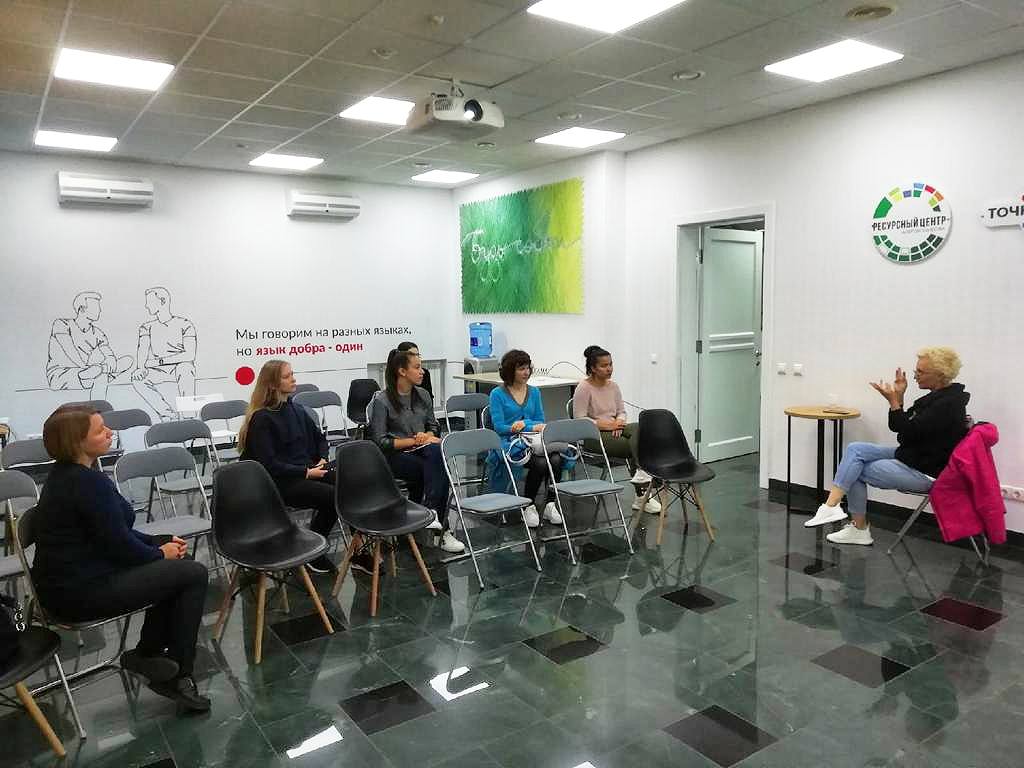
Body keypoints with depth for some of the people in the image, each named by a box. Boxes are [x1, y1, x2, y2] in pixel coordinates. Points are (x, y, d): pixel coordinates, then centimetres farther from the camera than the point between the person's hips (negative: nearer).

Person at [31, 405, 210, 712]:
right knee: (194, 574, -7)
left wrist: (160, 543, 5)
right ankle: (179, 675, 4)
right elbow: (120, 545, -20)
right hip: (82, 592, -10)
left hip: (72, 576, 10)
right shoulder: (89, 482, -24)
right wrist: (160, 553, -3)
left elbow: (114, 530, 13)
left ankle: (147, 653, 18)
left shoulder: (66, 474, 8)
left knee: (178, 563, 14)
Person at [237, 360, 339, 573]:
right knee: (332, 496, -27)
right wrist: (306, 473, -17)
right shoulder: (261, 419, -8)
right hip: (280, 483, -7)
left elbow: (319, 437, 27)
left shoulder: (296, 410, 15)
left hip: (308, 471, 7)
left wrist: (322, 459, 7)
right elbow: (268, 464, -15)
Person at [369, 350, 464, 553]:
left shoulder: (423, 395, 10)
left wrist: (427, 436, -6)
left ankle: (431, 512, -31)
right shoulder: (382, 401, -7)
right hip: (395, 455, -5)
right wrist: (414, 441, -15)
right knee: (440, 472, -29)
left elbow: (434, 427, 18)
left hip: (422, 451, 5)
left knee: (436, 451, -32)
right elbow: (380, 441, -10)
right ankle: (443, 529, -27)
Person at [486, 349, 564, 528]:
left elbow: (540, 422, 14)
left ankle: (550, 504, -13)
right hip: (508, 444, -4)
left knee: (556, 459, -29)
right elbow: (499, 426, -7)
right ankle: (528, 506, -12)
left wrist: (524, 424, -9)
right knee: (539, 463, -32)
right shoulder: (498, 394, 1)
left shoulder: (534, 392, 16)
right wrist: (532, 426, -16)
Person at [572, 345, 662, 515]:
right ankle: (642, 494, -23)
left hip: (614, 430, 6)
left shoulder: (613, 386, 10)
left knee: (638, 428, -26)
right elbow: (579, 420, -15)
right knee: (634, 445, -26)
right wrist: (605, 425, -20)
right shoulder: (583, 388, -10)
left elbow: (622, 411, 15)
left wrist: (619, 423, -9)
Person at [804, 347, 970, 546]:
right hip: (909, 456, 9)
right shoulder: (937, 396, 8)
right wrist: (899, 396, -1)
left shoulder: (948, 404, -21)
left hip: (924, 471, -9)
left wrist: (894, 401, -18)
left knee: (854, 471, -7)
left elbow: (908, 431, -23)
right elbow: (899, 426, 11)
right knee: (855, 449, -5)